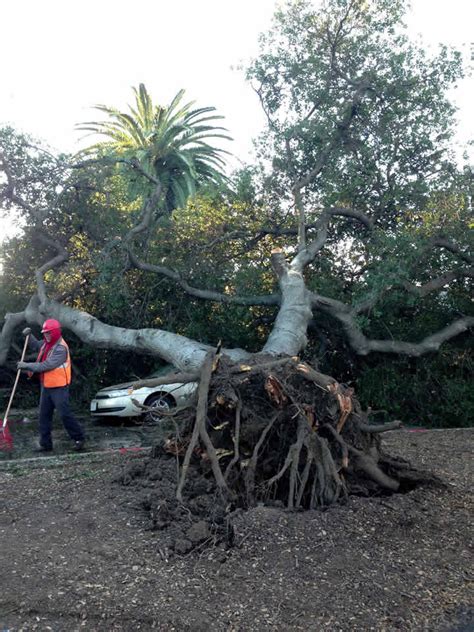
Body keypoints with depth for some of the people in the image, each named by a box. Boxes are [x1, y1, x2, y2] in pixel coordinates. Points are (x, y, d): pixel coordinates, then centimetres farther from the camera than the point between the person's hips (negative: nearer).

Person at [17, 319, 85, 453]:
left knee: (65, 414, -7)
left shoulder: (61, 348, -20)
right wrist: (29, 335, 9)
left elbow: (47, 365, -25)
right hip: (46, 386, 9)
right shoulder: (46, 343, 8)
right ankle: (46, 444, 18)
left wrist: (27, 365, -20)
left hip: (59, 388, -9)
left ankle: (79, 438, 7)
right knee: (44, 416, 10)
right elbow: (35, 346, 28)